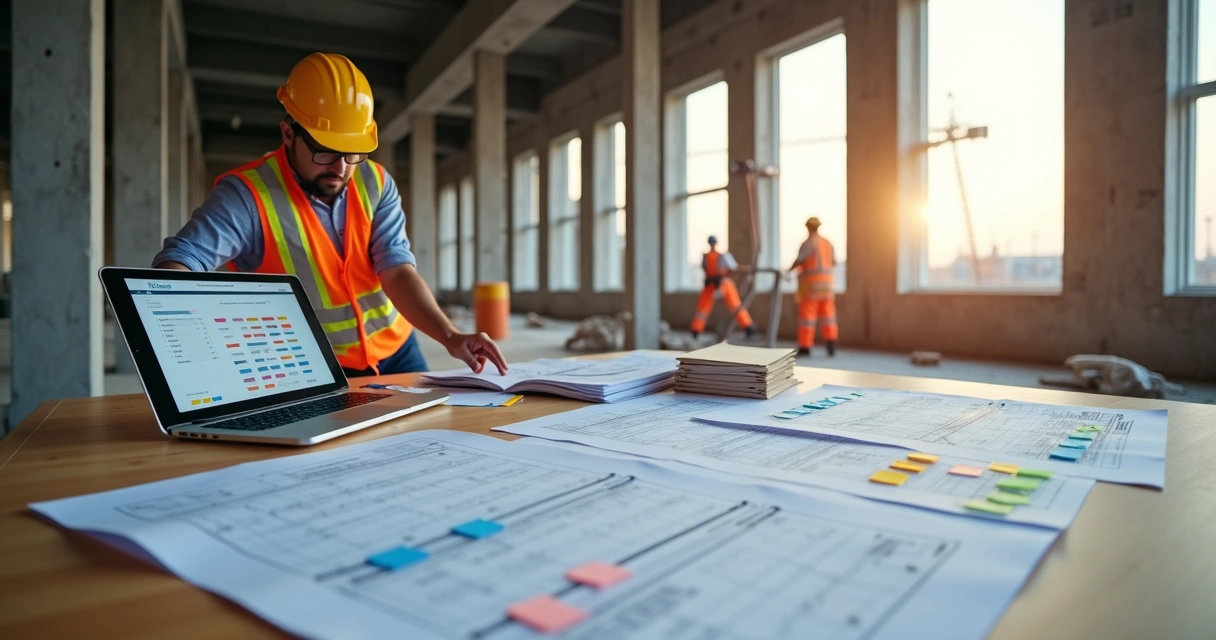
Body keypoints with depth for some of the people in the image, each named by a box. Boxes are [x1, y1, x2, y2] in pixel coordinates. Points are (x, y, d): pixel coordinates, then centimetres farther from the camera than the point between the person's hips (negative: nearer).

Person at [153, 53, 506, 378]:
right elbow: (177, 263, -25)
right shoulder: (247, 195, -18)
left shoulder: (376, 182, -5)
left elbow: (396, 268, -13)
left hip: (395, 350, 4)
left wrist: (450, 336, -29)